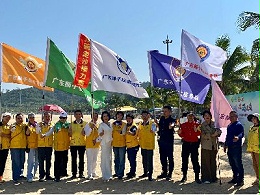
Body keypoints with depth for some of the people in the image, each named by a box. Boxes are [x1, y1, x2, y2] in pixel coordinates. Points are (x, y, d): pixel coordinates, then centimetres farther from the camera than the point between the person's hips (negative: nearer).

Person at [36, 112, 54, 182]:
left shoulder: (52, 124, 9)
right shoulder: (39, 124, 3)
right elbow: (37, 132, -12)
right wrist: (40, 126, -25)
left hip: (49, 145, 2)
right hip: (41, 145, -2)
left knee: (48, 161, 9)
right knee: (41, 161, -1)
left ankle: (48, 175, 19)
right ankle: (41, 176, 6)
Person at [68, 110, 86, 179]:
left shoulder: (85, 123, 4)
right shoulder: (72, 124, 8)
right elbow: (70, 135, 8)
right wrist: (70, 131, -13)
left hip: (82, 143, -1)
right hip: (73, 143, 1)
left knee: (81, 159, 4)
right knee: (73, 159, 4)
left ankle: (81, 173, 12)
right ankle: (74, 173, 11)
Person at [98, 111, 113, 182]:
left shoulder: (110, 124, 10)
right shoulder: (101, 125, -7)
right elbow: (100, 134, -11)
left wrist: (112, 141, 9)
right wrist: (102, 133, -33)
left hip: (110, 143, 6)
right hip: (104, 143, -6)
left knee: (109, 159, 11)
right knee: (105, 159, -8)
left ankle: (109, 175, 20)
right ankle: (105, 176, -4)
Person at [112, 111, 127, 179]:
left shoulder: (124, 124, -1)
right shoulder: (113, 124, 9)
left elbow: (123, 133, -12)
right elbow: (111, 133, 14)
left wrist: (120, 131, -31)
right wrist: (111, 140, 8)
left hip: (122, 144, -4)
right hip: (115, 143, 4)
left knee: (121, 160, -5)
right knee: (116, 159, 13)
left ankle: (120, 173, -1)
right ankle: (117, 172, 22)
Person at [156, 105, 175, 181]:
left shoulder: (172, 120, -10)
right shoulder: (162, 118, 9)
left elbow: (172, 124, -35)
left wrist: (171, 126, -56)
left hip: (169, 141, -7)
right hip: (161, 140, 7)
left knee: (170, 158, 2)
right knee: (162, 158, 14)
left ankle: (169, 174, 10)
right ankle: (164, 172, 26)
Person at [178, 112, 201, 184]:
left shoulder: (196, 125, 5)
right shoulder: (183, 125, 10)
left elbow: (199, 134, 1)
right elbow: (182, 135, 11)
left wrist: (196, 131, -18)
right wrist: (180, 133, -9)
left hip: (194, 144, -2)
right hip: (186, 144, 2)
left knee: (195, 160, -4)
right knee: (184, 160, 5)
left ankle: (197, 177, 2)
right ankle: (184, 176, 16)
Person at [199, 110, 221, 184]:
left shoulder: (214, 124, 8)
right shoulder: (202, 125, 0)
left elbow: (219, 131, 3)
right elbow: (203, 135, -9)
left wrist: (217, 133, -17)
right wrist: (212, 135, -16)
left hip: (214, 145, 3)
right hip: (206, 146, -3)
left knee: (213, 162, 10)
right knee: (206, 162, -3)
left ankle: (213, 177, 20)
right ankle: (206, 178, 3)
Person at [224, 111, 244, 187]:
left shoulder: (239, 125, -7)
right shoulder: (229, 126, 18)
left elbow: (241, 134, -23)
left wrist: (238, 137, -44)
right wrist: (225, 145, 24)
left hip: (236, 148, -9)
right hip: (230, 148, 9)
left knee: (238, 164, -5)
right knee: (232, 164, 15)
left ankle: (240, 180, 2)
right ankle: (235, 178, 26)